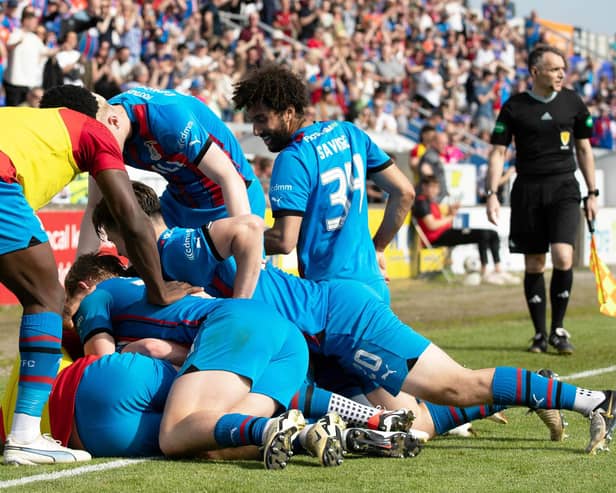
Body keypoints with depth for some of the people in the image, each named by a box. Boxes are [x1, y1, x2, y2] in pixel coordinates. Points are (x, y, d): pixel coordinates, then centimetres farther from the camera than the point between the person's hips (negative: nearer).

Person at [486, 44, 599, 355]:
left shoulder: (572, 102, 6)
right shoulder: (515, 107, 0)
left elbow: (584, 149, 14)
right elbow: (498, 152, 2)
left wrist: (592, 193, 11)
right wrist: (491, 194, -7)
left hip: (564, 188, 0)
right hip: (528, 189, 0)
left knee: (562, 257, -16)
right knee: (534, 265, 3)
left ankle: (558, 329, -2)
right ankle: (540, 333, 14)